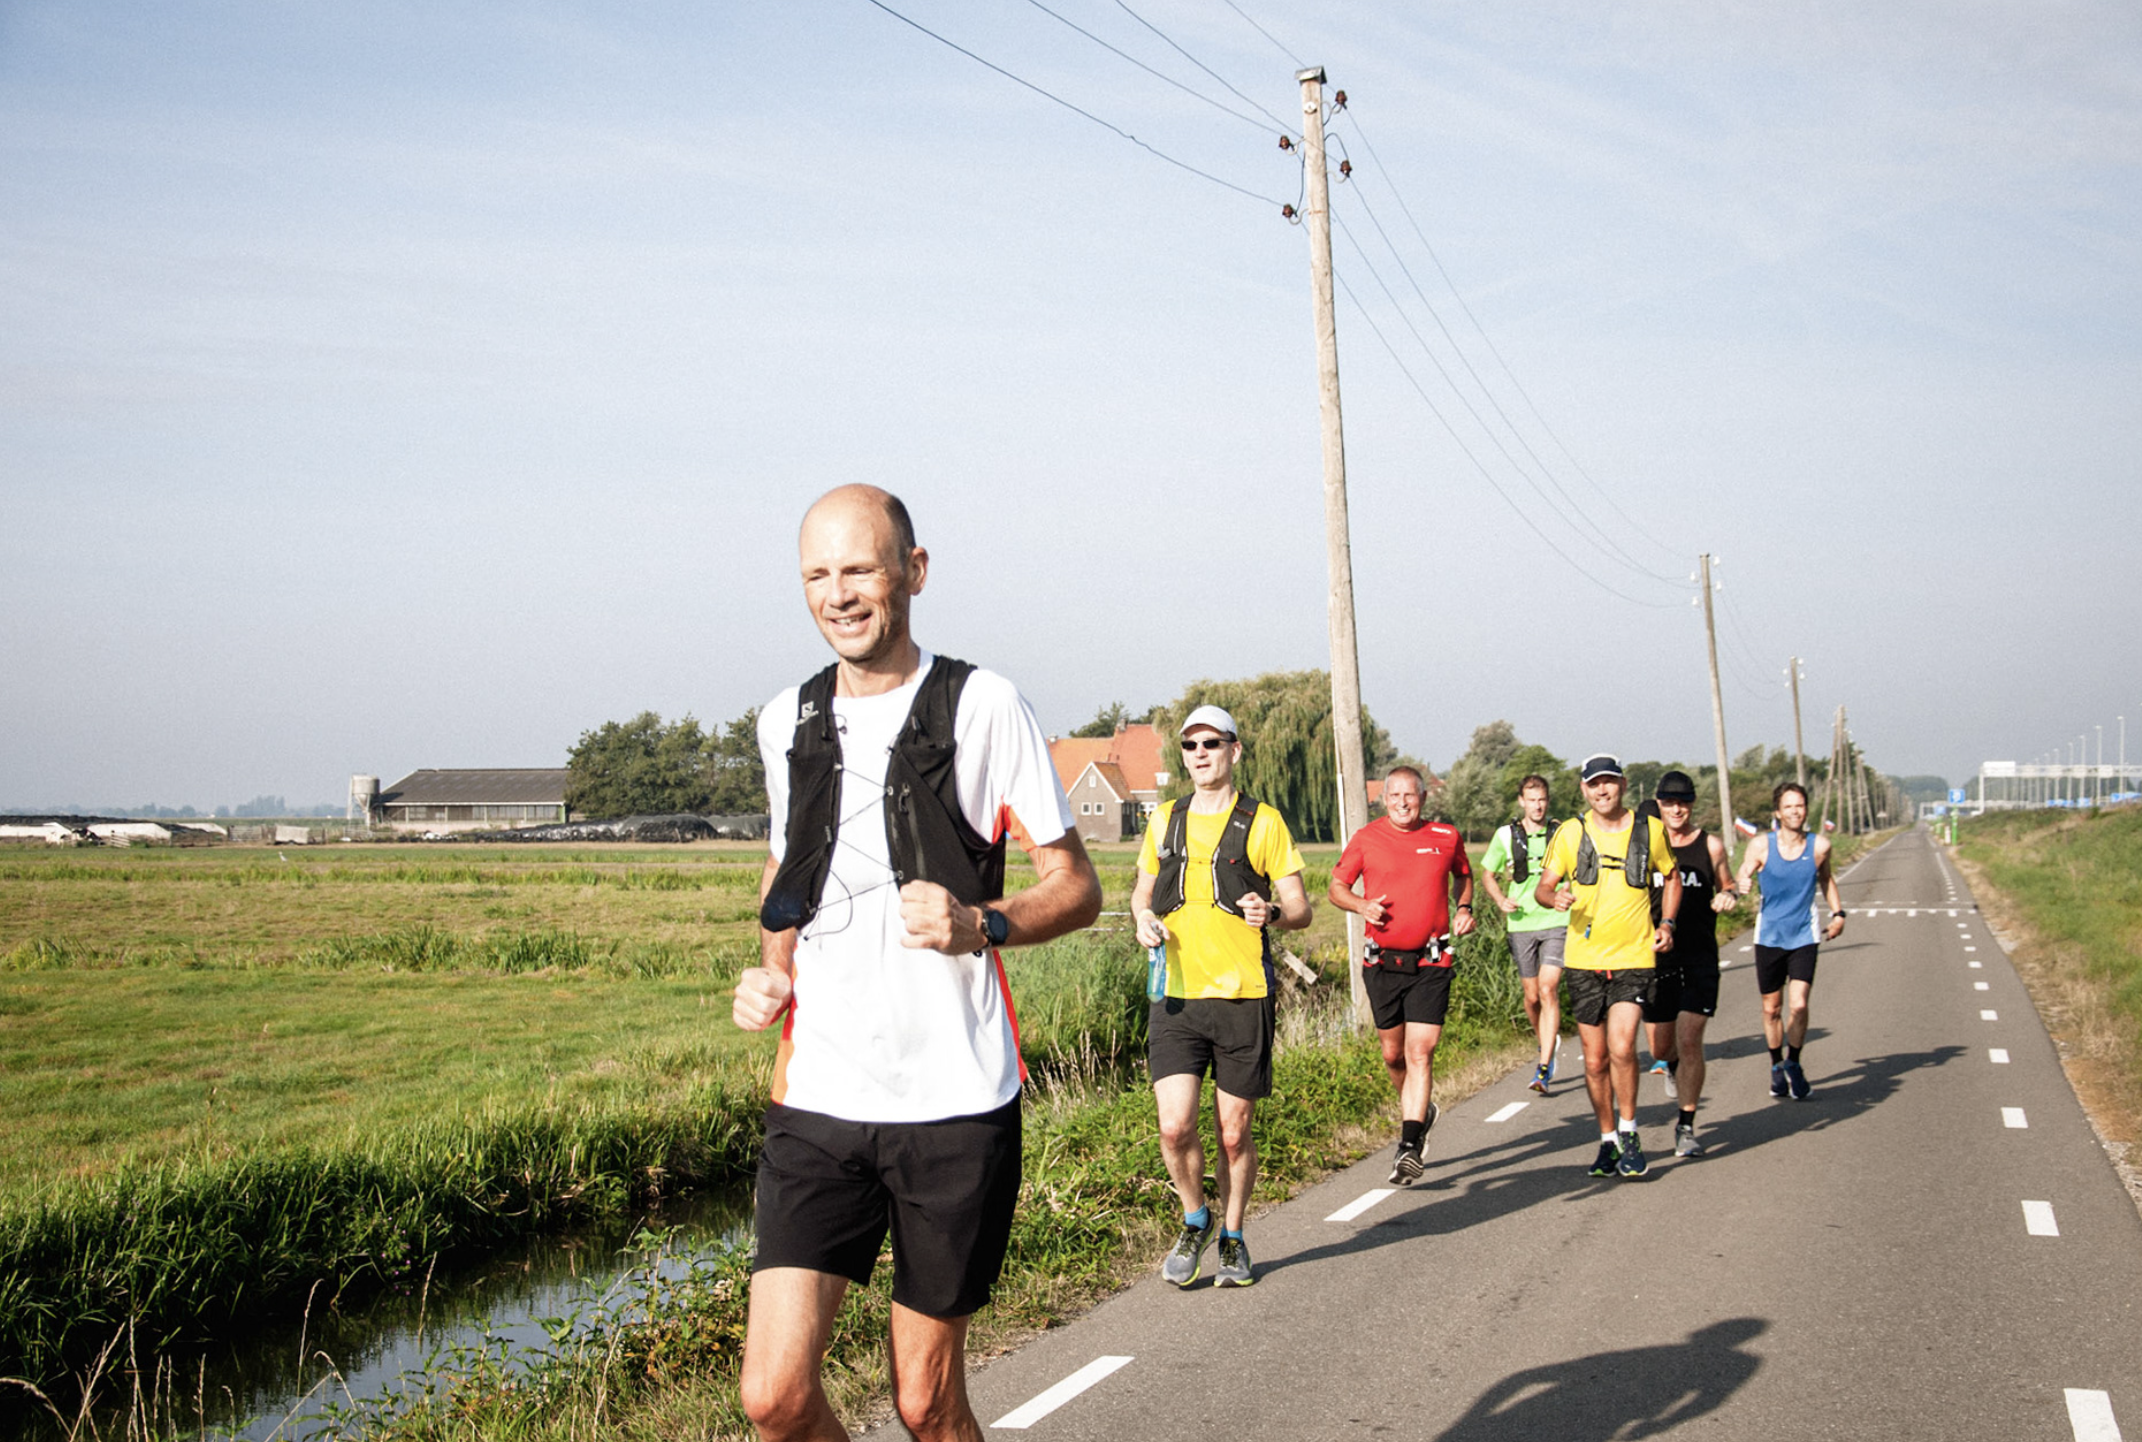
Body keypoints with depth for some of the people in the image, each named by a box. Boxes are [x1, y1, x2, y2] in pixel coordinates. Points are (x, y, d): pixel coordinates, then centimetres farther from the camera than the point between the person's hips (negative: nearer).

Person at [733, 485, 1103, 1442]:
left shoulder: (980, 706, -2)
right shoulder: (786, 721, 11)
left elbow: (1076, 887, 0)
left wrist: (979, 924, -20)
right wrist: (772, 971, 8)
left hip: (955, 1103, -3)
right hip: (816, 1101, 3)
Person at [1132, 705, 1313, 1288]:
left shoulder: (1263, 822, 2)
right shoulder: (1165, 820, 12)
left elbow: (1301, 908, 3)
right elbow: (1142, 891, 25)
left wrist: (1271, 912, -20)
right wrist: (1145, 918, 2)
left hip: (1242, 997, -2)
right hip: (1175, 996, 2)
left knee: (1234, 1134, 4)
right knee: (1175, 1127, -9)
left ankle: (1233, 1239, 26)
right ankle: (1195, 1220, 18)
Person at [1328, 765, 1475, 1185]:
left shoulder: (1446, 836, 3)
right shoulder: (1366, 839, 1)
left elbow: (1462, 874, 23)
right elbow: (1337, 887, 9)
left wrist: (1464, 907, 5)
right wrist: (1361, 905, -11)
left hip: (1431, 964, -1)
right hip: (1382, 962, 2)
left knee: (1420, 1052, -11)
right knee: (1393, 1053, 11)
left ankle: (1410, 1146, -13)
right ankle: (1421, 1111, 39)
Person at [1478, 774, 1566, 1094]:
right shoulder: (1505, 836, 3)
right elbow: (1488, 874, 13)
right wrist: (1501, 900, -5)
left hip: (1557, 923, -2)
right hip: (1521, 925, 2)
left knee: (1548, 991, -15)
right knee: (1532, 996, 8)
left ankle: (1544, 1069, -16)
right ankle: (1548, 1041, 39)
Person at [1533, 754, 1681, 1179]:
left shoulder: (1650, 829, 3)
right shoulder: (1570, 833, 2)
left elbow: (1671, 876, 19)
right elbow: (1543, 885, 6)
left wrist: (1667, 923, 5)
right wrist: (1555, 897, -17)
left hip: (1634, 957, -1)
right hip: (1584, 959, 1)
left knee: (1621, 1048, -17)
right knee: (1595, 1060, 6)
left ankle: (1628, 1133, 4)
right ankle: (1608, 1140, 23)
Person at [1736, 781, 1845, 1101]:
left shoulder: (1819, 846, -2)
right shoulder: (1761, 845, -7)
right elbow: (1741, 880, -7)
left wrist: (1838, 912, 11)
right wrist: (1740, 886, -30)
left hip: (1804, 937, 0)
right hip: (1769, 937, 0)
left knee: (1798, 1005, -13)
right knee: (1771, 1008, 9)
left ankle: (1794, 1065, 10)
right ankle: (1777, 1066, 31)